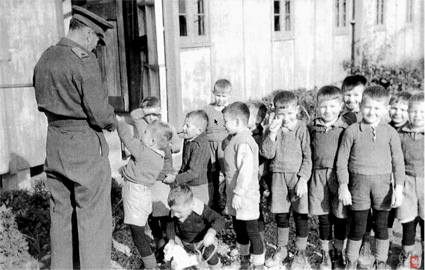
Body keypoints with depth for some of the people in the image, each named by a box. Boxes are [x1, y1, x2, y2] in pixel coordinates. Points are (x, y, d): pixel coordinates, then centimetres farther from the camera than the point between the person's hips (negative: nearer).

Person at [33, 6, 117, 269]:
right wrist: (113, 122, 3)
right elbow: (99, 112, -18)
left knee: (61, 214, 17)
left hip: (55, 144, 8)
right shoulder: (84, 61, -16)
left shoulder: (45, 58, 9)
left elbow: (44, 101, 14)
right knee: (94, 218, 2)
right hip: (85, 144, -8)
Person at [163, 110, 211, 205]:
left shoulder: (200, 146, -25)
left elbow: (194, 172, -27)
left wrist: (175, 179, -22)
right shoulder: (188, 140, 4)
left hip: (197, 188, -9)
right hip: (186, 186, 9)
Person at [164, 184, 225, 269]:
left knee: (209, 253, -28)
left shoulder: (201, 209, -30)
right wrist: (171, 241, -24)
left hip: (203, 240, -4)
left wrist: (211, 232, -50)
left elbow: (219, 220, -32)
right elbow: (170, 227, -5)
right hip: (184, 242, 5)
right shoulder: (174, 214, -19)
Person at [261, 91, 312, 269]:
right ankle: (281, 249, 30)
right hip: (278, 175, 3)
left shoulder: (301, 129, -6)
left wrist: (303, 179, -12)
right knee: (280, 214, 12)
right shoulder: (272, 128, 2)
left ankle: (300, 253, 18)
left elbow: (307, 157, -6)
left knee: (300, 215, 3)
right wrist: (272, 133, -18)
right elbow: (267, 154, -7)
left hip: (297, 176, -3)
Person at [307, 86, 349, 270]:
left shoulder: (346, 128, -3)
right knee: (324, 218, 9)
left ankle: (339, 255, 27)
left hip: (339, 176, -1)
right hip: (318, 176, 2)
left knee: (340, 217, 9)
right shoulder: (312, 128, 5)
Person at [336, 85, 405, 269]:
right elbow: (342, 160, 0)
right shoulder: (352, 131, -2)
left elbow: (398, 161, 2)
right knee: (357, 226, 6)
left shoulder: (390, 132, 1)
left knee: (381, 225, 11)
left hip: (383, 182, 1)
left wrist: (399, 188, -4)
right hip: (359, 182, -1)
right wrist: (343, 187, -4)